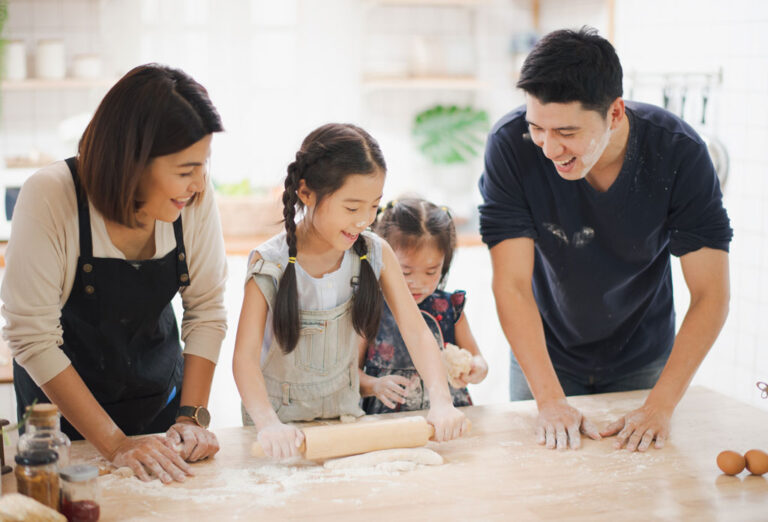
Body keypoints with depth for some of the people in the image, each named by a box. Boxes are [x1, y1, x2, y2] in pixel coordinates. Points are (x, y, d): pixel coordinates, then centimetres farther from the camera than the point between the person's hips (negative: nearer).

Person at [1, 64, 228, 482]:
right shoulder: (50, 197, -29)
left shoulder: (195, 197, -19)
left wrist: (193, 415, -17)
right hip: (60, 402, -3)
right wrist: (114, 444, -27)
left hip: (159, 392, 3)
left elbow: (207, 308, -10)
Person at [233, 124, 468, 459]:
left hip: (345, 414, 2)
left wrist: (441, 400, -23)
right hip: (282, 419, -2)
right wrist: (269, 424, -39)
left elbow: (416, 332, -8)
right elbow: (245, 356, -22)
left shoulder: (375, 253, -6)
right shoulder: (270, 265, -17)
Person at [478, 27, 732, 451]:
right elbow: (512, 285, -25)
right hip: (544, 356, 0)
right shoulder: (510, 145, -27)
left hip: (642, 360, 1)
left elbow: (711, 294, -22)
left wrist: (659, 406, -29)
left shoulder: (678, 151, -25)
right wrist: (551, 401, -33)